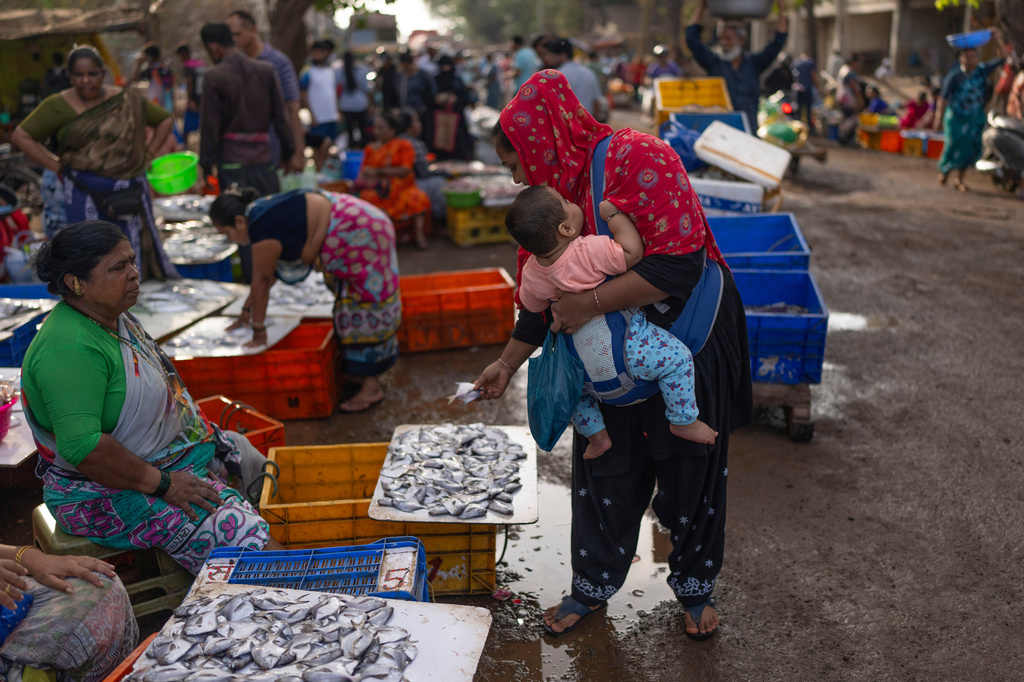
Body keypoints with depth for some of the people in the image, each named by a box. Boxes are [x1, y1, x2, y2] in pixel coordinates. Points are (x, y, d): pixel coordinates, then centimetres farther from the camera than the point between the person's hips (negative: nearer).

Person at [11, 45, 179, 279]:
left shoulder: (127, 100, 6)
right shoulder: (58, 106, 1)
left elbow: (165, 120, 16)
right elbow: (21, 136, 2)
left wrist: (147, 155, 7)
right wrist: (56, 166, -4)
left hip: (130, 194, 2)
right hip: (85, 195, -2)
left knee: (136, 252, 4)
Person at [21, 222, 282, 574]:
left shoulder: (114, 315, 2)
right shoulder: (70, 348, -29)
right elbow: (81, 445, -35)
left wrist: (197, 425, 9)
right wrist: (161, 483, -27)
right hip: (111, 492, -11)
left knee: (246, 456, 23)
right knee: (235, 529, -22)